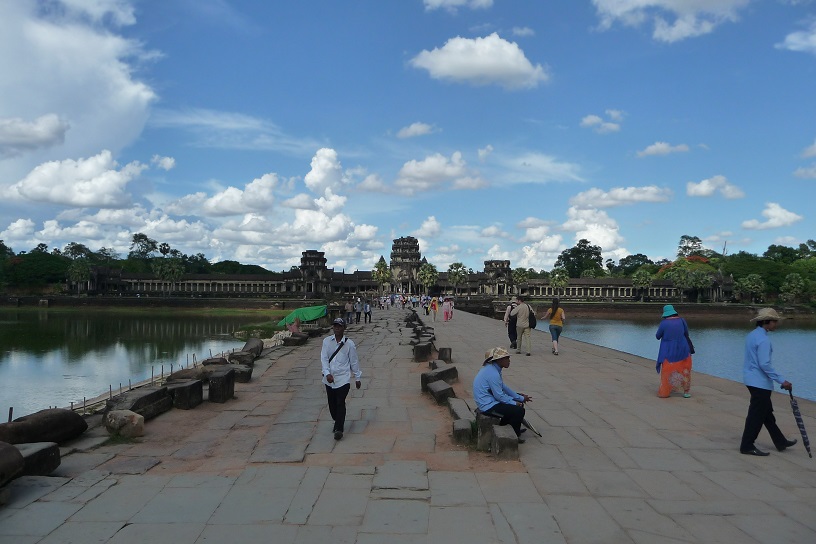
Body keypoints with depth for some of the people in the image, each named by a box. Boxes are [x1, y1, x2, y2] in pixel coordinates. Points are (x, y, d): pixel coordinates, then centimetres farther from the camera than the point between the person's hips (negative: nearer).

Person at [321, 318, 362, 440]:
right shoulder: (327, 341, 1)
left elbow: (354, 361, 4)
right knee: (332, 403, 13)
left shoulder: (349, 343, -4)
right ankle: (337, 422, 35)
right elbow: (324, 358, -4)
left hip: (343, 378, -3)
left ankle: (339, 429, -6)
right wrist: (327, 373, -17)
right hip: (329, 378, 3)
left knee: (340, 403, -9)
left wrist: (357, 378, 9)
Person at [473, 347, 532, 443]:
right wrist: (515, 403, -9)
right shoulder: (492, 373, -24)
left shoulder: (493, 369, 9)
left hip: (488, 402, 11)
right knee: (519, 411, -15)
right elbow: (499, 396, -22)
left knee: (519, 403, 20)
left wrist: (521, 398, 13)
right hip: (488, 407, -11)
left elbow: (503, 388, 16)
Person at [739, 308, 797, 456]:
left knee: (767, 412, 18)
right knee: (757, 415, -2)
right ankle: (747, 446, 5)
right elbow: (765, 364, -24)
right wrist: (782, 381, -19)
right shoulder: (763, 339, -20)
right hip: (760, 382, -10)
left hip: (751, 379, 10)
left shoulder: (752, 335, 10)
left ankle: (780, 442, 31)